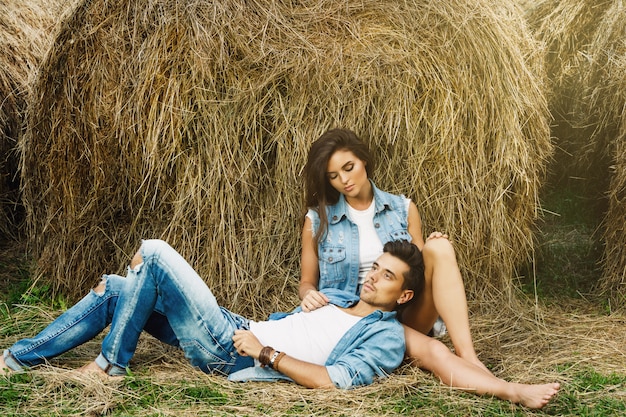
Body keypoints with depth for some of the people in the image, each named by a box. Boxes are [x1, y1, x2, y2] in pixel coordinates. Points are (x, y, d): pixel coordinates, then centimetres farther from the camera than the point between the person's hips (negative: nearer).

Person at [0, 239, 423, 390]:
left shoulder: (387, 337, -7)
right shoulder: (337, 296, 20)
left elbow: (333, 380, -22)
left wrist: (265, 352, -19)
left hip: (230, 353, -8)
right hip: (236, 330, 9)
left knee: (155, 253, -11)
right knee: (114, 289, 5)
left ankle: (111, 363, -1)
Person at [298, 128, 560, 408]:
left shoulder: (403, 208, 6)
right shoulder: (317, 220, -1)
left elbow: (421, 267, 12)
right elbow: (306, 282, 5)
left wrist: (435, 251, -12)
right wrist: (309, 295, -20)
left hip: (405, 314, 3)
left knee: (439, 247, -24)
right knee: (431, 351, -33)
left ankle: (468, 356, -33)